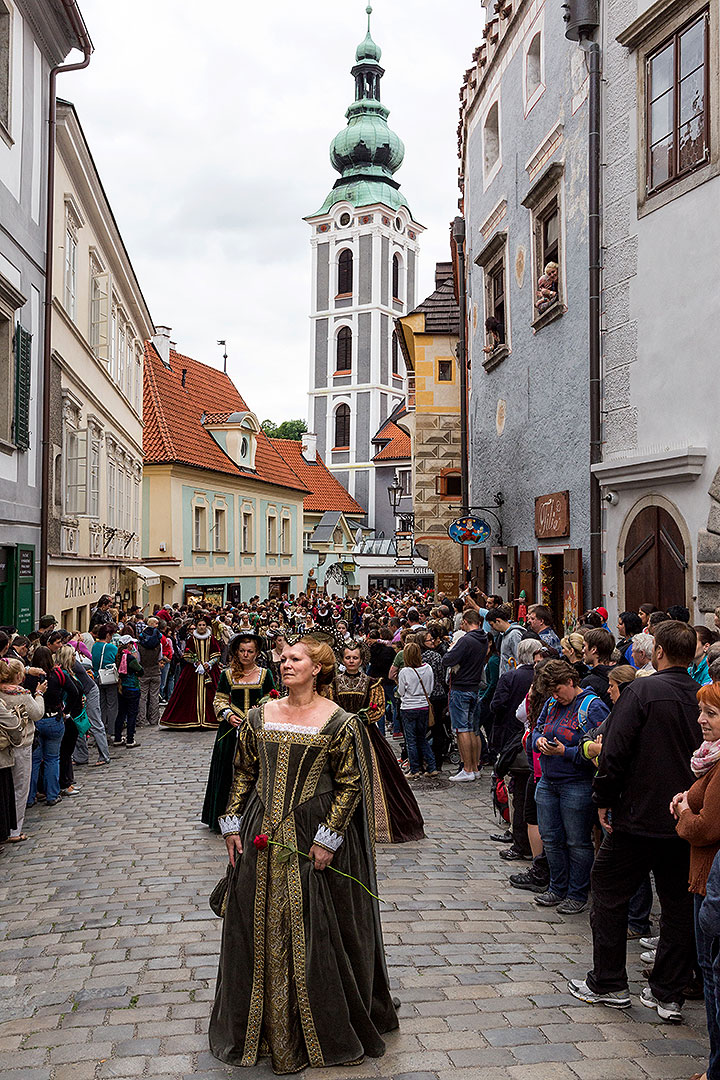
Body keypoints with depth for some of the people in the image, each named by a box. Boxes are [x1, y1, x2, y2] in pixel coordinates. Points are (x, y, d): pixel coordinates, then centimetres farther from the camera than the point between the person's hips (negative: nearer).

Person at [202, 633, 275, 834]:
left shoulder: (265, 674, 5)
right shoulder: (228, 674, 5)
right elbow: (219, 700, 8)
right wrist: (228, 715, -9)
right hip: (232, 728, 0)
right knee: (229, 771, 2)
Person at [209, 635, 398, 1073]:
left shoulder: (339, 722, -9)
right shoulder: (260, 716, 5)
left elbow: (350, 785, -9)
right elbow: (244, 774, 11)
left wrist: (328, 839, -14)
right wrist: (232, 823, 4)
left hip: (314, 837, -5)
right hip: (262, 835, 5)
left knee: (315, 932, 3)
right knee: (259, 925, 13)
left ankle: (325, 1031, 22)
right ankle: (266, 1025, 32)